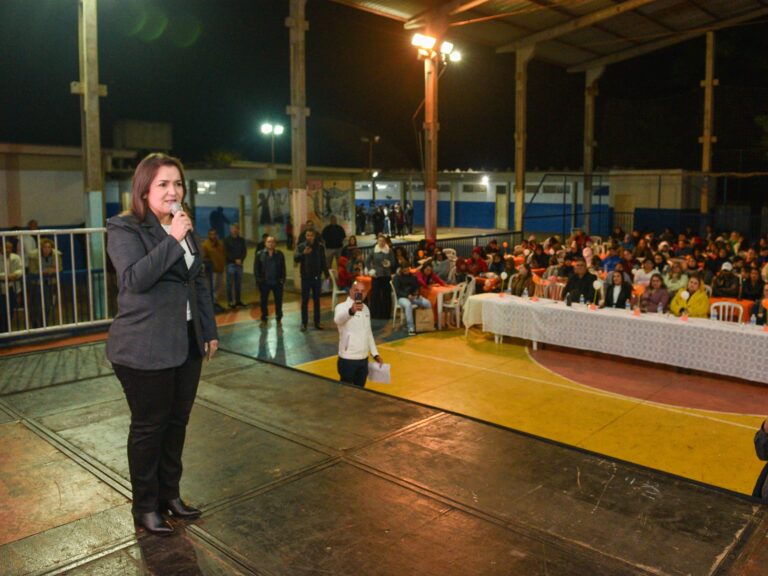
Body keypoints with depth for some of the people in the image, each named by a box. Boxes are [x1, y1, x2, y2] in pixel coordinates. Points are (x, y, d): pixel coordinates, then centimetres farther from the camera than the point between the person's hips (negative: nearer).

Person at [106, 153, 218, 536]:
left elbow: (199, 284, 16)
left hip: (186, 346, 7)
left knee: (177, 422, 14)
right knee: (149, 427, 5)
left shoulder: (184, 229, 12)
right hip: (145, 351, -6)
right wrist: (172, 240, -25)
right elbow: (134, 279, -24)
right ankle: (145, 507, 22)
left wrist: (210, 331, 16)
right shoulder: (125, 229, -9)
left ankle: (170, 493, 31)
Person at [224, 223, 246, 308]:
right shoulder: (227, 240, 1)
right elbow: (226, 252, -5)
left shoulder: (241, 240, 11)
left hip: (239, 264, 4)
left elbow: (244, 251, 7)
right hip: (230, 264, -4)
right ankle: (230, 301, 1)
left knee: (239, 283, 7)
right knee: (230, 283, -2)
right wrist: (235, 260, -13)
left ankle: (238, 300, 15)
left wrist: (241, 260, -10)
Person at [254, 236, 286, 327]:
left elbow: (283, 268, 4)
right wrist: (258, 280, -6)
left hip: (277, 282, 0)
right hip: (264, 283, 0)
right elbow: (256, 268, 0)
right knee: (263, 301, 8)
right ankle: (264, 319, 23)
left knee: (278, 301, 6)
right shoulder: (259, 254, 0)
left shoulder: (280, 254, 2)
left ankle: (279, 318, 22)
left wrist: (282, 279, -3)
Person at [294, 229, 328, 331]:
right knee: (305, 301, 2)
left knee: (317, 300, 9)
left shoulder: (320, 247, 3)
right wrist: (303, 253, -35)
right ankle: (304, 323, 7)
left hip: (317, 277, 2)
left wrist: (326, 274, 2)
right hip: (305, 277, -2)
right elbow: (295, 258, -16)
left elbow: (324, 262, 7)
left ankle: (317, 322, 17)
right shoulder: (301, 246, -2)